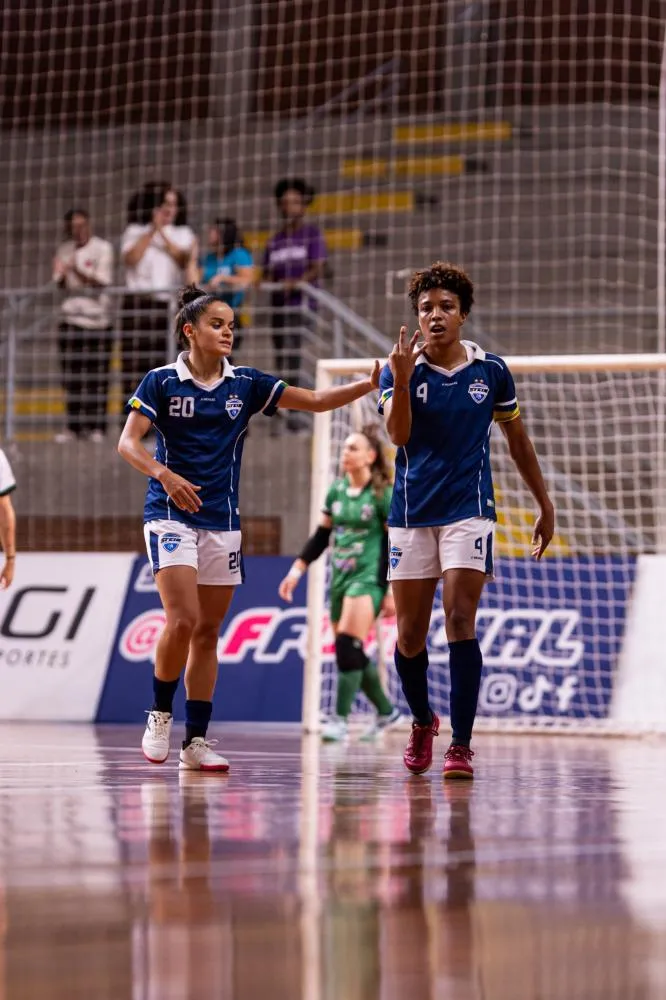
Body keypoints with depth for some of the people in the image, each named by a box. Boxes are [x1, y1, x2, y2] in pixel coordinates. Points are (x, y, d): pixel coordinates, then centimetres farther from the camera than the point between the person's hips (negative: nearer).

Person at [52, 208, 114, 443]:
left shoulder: (102, 248, -3)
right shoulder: (65, 250, 11)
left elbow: (103, 282, -9)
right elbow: (60, 284, 12)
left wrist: (79, 272, -22)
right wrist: (61, 275, -10)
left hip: (97, 317, -4)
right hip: (71, 316, 4)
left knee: (97, 374, -3)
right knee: (71, 374, 2)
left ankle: (96, 426, 1)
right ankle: (73, 425, 6)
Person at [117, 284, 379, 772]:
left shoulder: (246, 384, 5)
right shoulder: (162, 381, -4)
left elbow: (315, 400, 1)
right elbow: (128, 442, -10)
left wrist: (368, 384, -15)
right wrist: (164, 473, -28)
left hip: (223, 522, 4)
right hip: (172, 516, -4)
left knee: (208, 632, 4)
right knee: (183, 620, -18)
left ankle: (197, 740, 8)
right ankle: (160, 714, 4)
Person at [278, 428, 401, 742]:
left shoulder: (383, 494, -7)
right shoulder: (336, 490, 10)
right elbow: (321, 536, 16)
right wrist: (297, 570, 8)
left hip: (368, 578, -7)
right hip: (339, 578, 7)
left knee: (348, 645, -21)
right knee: (351, 654, 10)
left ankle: (339, 721, -19)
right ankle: (386, 711, 28)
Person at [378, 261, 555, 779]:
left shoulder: (491, 371, 2)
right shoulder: (400, 371, -2)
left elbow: (518, 439, 13)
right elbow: (398, 435, -17)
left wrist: (545, 506, 15)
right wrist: (401, 380, -33)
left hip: (469, 512, -1)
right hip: (411, 516, 1)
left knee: (460, 622, -14)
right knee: (410, 634, 6)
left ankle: (461, 745, -14)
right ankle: (422, 722, 33)